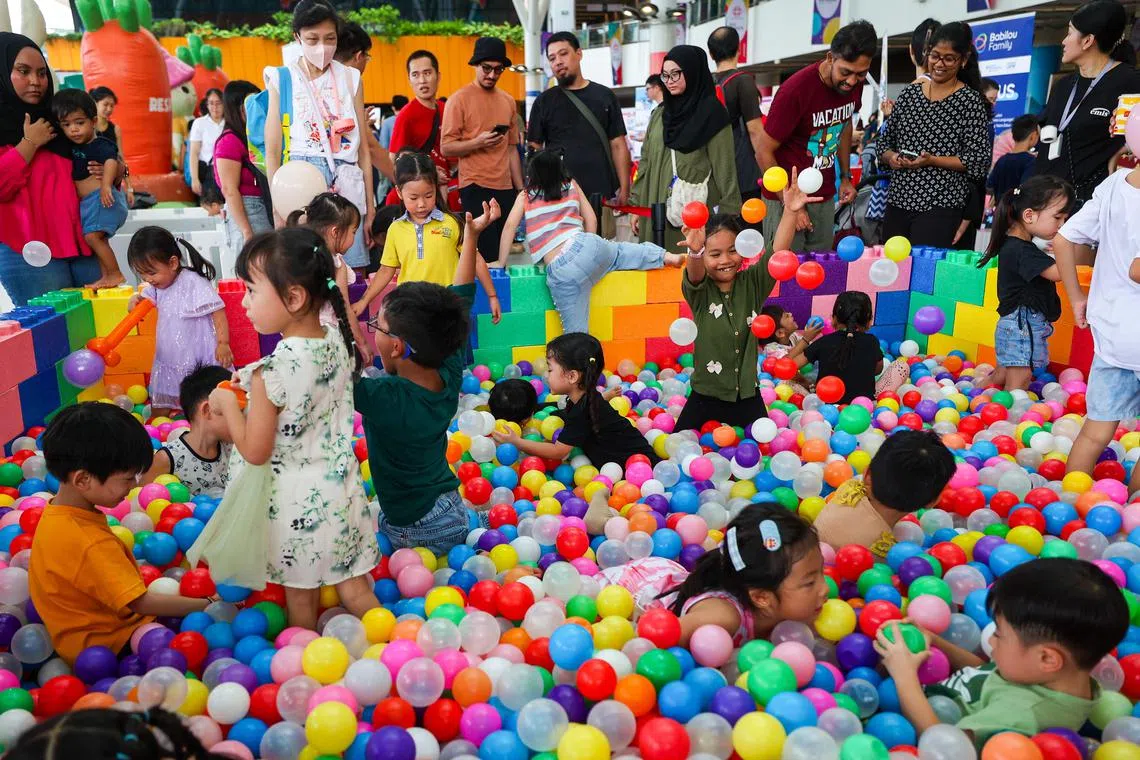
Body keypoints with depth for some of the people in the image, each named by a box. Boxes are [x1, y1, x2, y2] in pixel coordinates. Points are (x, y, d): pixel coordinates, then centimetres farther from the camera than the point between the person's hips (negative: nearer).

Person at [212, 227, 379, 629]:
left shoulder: (270, 371, -26)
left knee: (301, 600, 16)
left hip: (295, 502, -5)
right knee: (355, 589, 17)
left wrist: (227, 403, -3)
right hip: (340, 489, 5)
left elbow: (255, 451, -17)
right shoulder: (338, 342, -9)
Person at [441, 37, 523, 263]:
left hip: (505, 189, 6)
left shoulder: (508, 101, 15)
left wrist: (521, 189, 15)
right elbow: (446, 148, -6)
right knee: (488, 255, -9)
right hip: (475, 188, -5)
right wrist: (477, 143, -21)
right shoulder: (460, 99, -2)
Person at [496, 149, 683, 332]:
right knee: (620, 252, 34)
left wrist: (501, 265, 5)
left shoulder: (525, 197, 11)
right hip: (586, 246, 4)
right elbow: (591, 220, 19)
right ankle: (667, 256, 34)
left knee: (576, 332, 0)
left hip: (561, 272, -3)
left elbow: (510, 226, 1)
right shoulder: (572, 186, 19)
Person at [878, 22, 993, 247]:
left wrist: (932, 160, -17)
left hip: (940, 206, -5)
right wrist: (891, 157, -6)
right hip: (897, 202, 5)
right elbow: (885, 142, 16)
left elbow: (980, 160, -7)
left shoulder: (970, 100, -3)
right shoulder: (909, 93, 11)